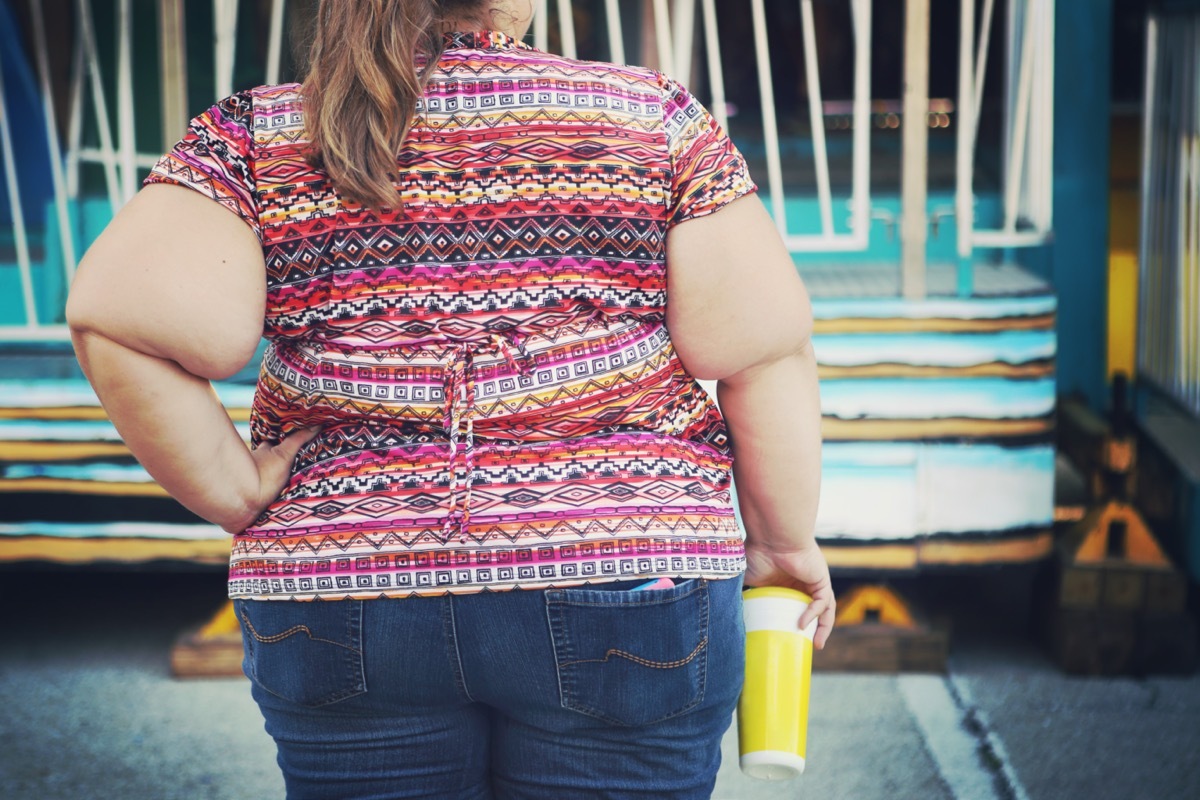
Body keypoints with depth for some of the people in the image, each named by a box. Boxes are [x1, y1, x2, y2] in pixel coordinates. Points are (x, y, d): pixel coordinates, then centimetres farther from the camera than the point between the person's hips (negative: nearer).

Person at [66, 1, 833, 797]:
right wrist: (784, 541, 9)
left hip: (339, 601, 2)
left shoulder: (258, 136, 1)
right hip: (619, 578, -1)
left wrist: (238, 500, -3)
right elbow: (764, 349, -4)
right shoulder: (656, 118, 0)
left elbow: (120, 313, -13)